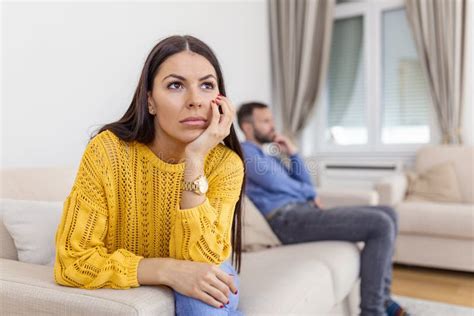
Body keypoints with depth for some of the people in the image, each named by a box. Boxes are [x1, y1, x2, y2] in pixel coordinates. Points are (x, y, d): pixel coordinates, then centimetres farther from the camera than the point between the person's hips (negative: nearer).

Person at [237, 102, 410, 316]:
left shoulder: (269, 153, 27)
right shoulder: (245, 150, -1)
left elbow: (305, 183, 20)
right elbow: (274, 181, -16)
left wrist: (292, 153, 7)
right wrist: (311, 194, 0)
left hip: (305, 211, 10)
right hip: (288, 219, -10)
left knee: (387, 214, 9)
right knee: (380, 225, -18)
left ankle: (381, 298, 9)